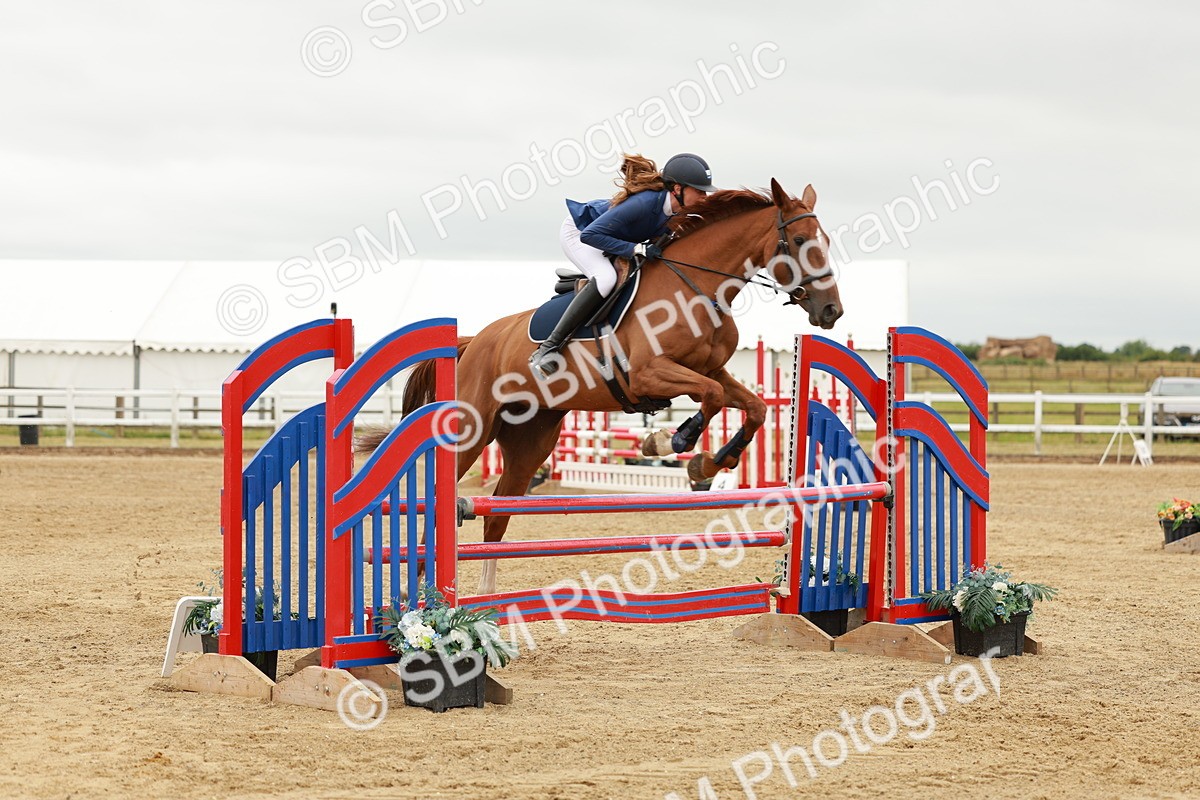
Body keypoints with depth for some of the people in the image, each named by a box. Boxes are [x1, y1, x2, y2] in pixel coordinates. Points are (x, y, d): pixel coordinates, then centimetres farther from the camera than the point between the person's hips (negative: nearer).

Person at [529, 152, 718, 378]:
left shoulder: (677, 209, -16)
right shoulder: (643, 203, -39)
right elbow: (589, 234, -37)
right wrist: (636, 249, -39)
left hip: (608, 239, 8)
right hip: (577, 232, -8)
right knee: (606, 278, -32)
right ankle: (547, 348, -29)